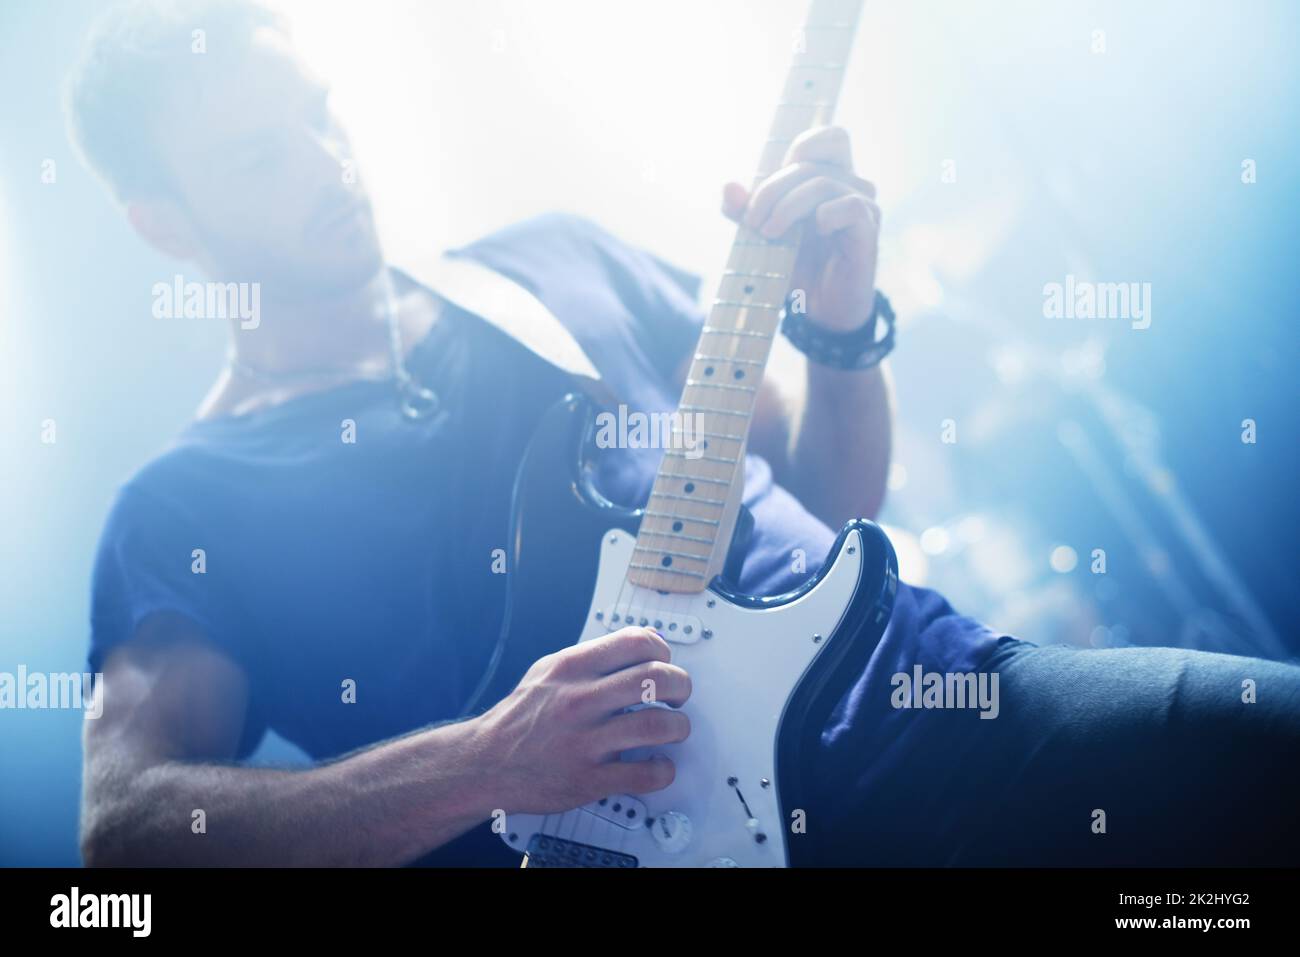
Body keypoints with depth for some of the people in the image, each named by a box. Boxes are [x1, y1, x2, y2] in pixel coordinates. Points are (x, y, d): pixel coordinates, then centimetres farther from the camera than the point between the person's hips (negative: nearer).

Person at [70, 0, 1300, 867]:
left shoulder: (557, 261, 17)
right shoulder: (186, 508, 6)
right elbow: (124, 825, -7)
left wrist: (840, 324, 0)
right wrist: (488, 763, -17)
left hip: (920, 690, 5)